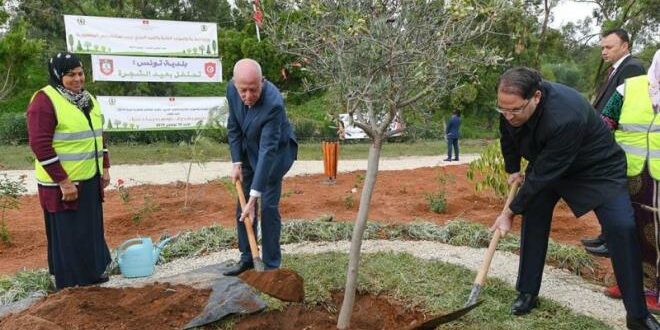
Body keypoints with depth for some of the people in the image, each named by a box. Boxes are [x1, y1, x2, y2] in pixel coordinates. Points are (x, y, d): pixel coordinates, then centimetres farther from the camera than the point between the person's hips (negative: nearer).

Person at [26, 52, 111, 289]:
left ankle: (93, 273, 32)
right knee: (68, 235, 3)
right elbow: (40, 145, -18)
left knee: (92, 230, 16)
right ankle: (71, 285, 17)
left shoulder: (87, 98, 11)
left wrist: (105, 167, 13)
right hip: (63, 184, -8)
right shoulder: (45, 100, -14)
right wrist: (63, 182, -19)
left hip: (90, 180, 8)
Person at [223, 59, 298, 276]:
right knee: (242, 205, 8)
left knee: (268, 206, -10)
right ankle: (247, 258, 23)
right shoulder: (232, 89, -18)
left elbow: (268, 151, -38)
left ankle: (271, 265, 5)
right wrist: (236, 163, -8)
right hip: (249, 150, 6)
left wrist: (254, 197, -39)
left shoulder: (273, 103, -36)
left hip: (276, 151, -6)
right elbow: (234, 127, -2)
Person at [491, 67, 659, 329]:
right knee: (533, 217, -4)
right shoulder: (511, 105, -21)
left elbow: (544, 174, -35)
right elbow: (507, 136, 4)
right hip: (546, 164, 6)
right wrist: (512, 170, 8)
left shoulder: (566, 117, -42)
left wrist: (510, 211, -27)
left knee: (621, 228, -15)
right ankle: (527, 294, 9)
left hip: (596, 167, -5)